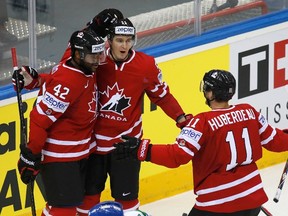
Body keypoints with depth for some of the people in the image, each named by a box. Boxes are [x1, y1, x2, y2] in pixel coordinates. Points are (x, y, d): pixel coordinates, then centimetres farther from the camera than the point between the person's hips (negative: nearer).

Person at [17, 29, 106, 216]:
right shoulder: (66, 82, -27)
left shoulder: (88, 70, -1)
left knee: (76, 199, 18)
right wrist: (31, 156, -21)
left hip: (81, 150, 9)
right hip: (59, 154, -9)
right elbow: (40, 118, -25)